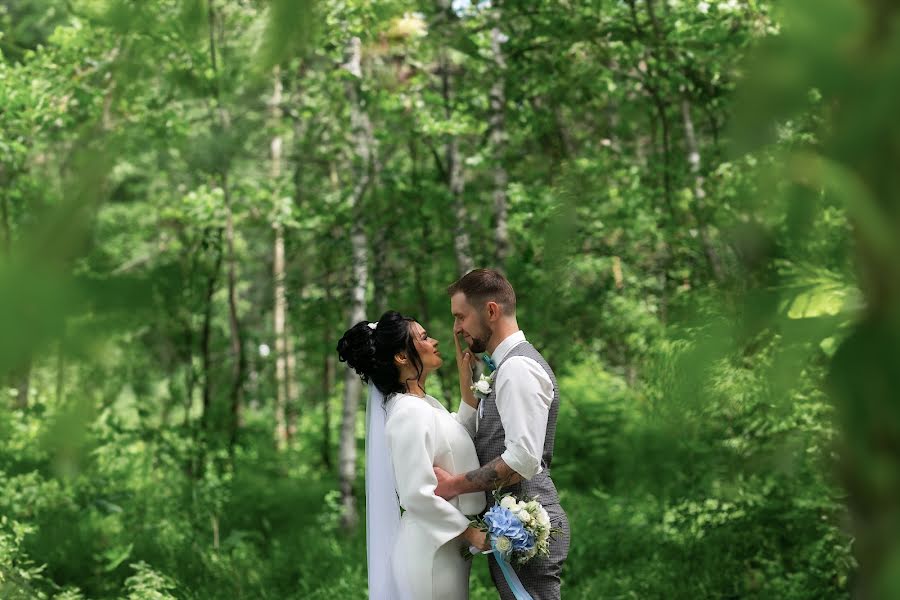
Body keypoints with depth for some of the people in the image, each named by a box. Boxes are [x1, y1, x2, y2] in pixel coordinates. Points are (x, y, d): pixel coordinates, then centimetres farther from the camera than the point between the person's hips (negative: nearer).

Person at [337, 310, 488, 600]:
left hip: (443, 543, 9)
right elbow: (418, 495, -24)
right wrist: (470, 533, -15)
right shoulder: (409, 414, -20)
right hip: (432, 548, -9)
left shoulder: (424, 404, 9)